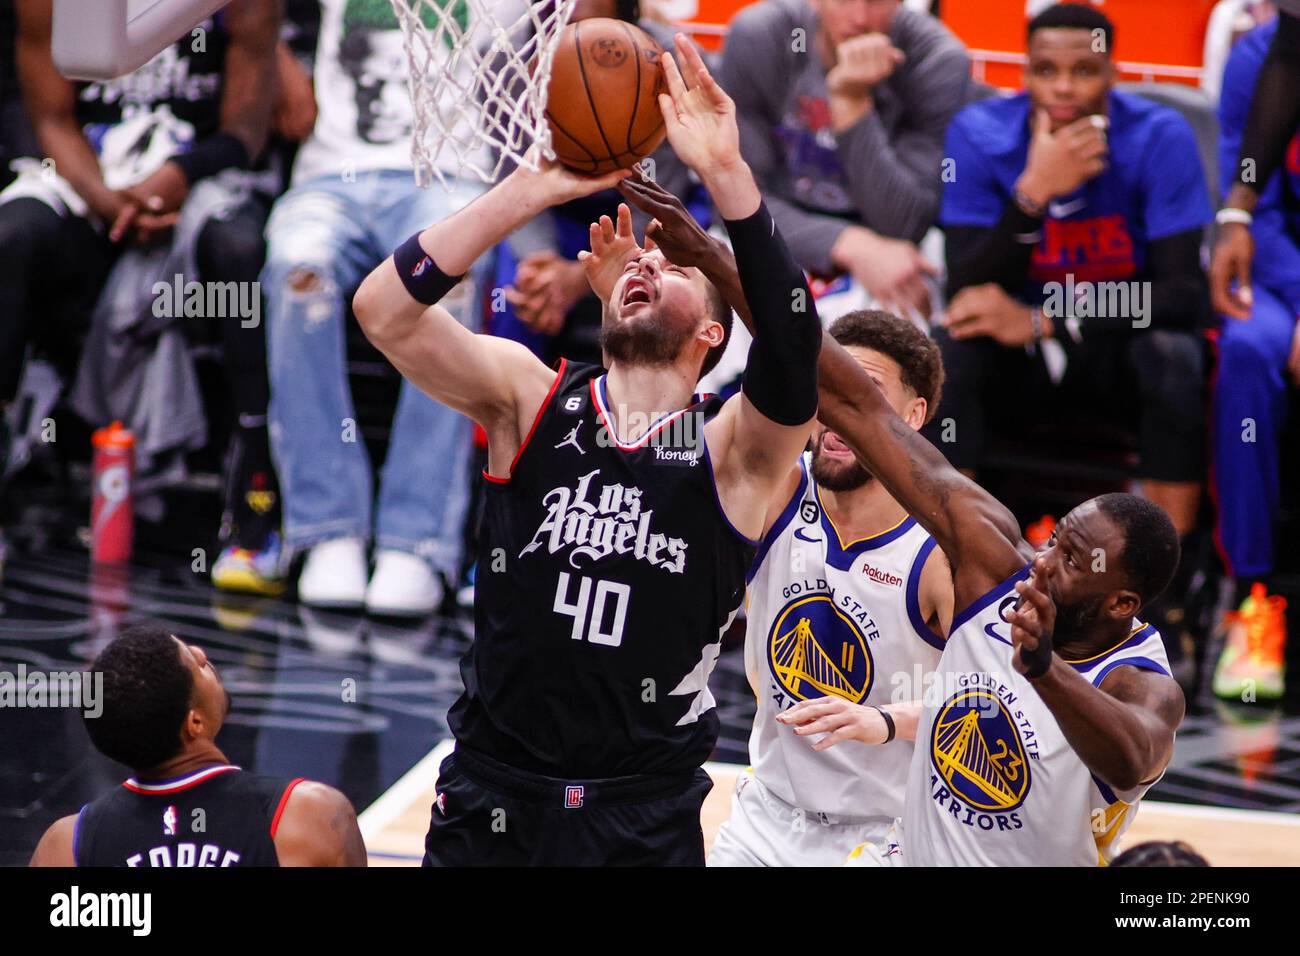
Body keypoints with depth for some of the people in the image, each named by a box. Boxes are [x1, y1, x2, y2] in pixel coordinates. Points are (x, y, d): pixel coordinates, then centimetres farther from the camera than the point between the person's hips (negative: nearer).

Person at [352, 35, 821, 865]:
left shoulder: (733, 451, -4)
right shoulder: (529, 397, 1)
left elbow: (793, 350, -25)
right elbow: (384, 310, -13)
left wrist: (727, 174, -32)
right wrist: (535, 188, -20)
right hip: (494, 799, 1)